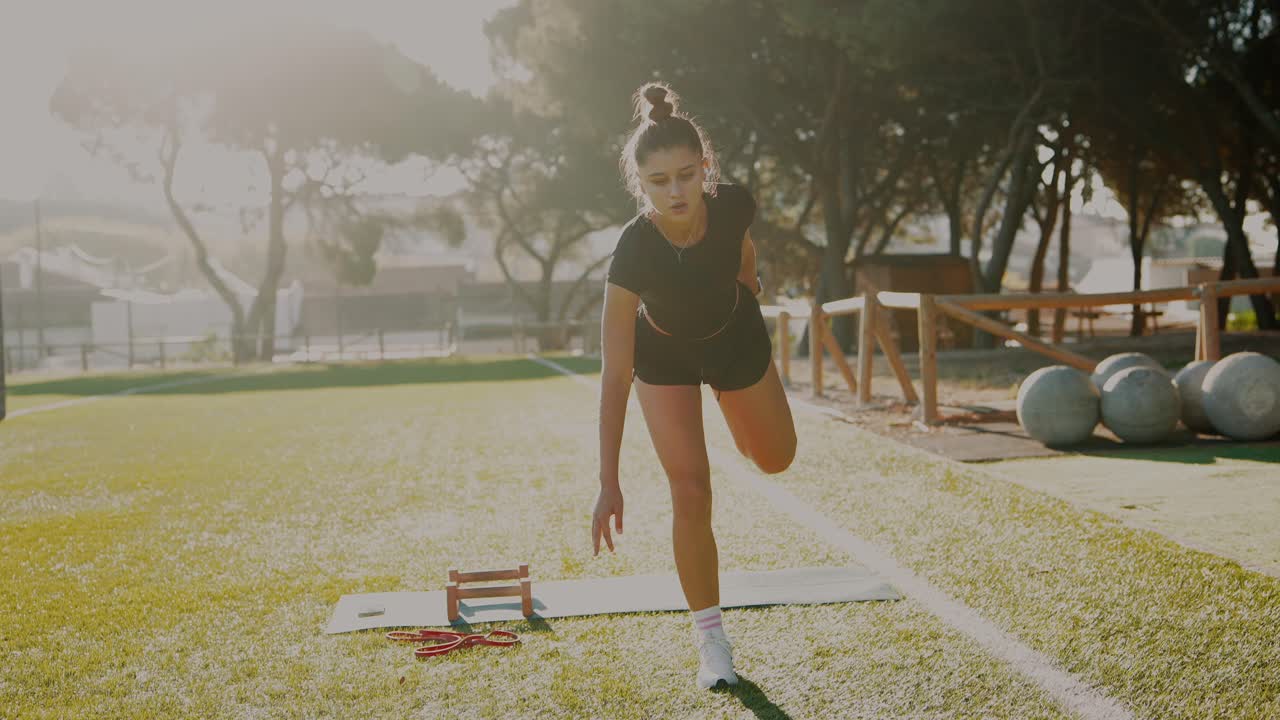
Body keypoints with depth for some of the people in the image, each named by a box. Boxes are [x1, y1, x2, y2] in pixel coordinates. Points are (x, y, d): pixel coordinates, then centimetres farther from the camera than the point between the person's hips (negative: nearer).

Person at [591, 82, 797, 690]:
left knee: (776, 459, 18)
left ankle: (734, 411, 53)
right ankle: (711, 641, 2)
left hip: (738, 338, 3)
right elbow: (615, 373, -38)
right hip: (664, 355, -3)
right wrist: (608, 483, -40)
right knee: (691, 492, -11)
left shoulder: (734, 205, -32)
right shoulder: (633, 252, -39)